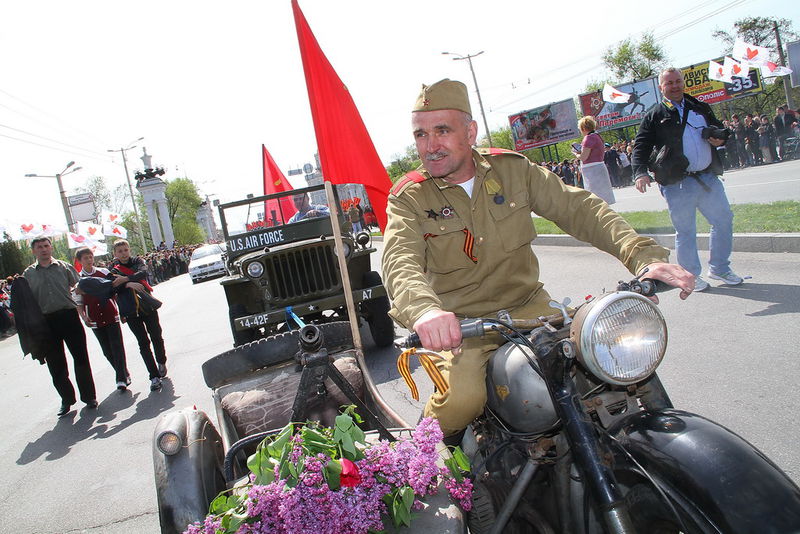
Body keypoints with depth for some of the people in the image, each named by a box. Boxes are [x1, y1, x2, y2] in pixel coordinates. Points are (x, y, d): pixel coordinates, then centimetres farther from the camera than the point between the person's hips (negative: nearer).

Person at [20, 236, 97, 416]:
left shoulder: (64, 267, 7)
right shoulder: (28, 274, 9)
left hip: (69, 316, -1)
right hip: (46, 322, 1)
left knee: (81, 358, 2)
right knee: (56, 363, 7)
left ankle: (89, 396, 15)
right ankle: (66, 399, 21)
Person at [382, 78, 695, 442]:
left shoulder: (512, 169, 1)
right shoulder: (408, 198, -7)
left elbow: (577, 208, -6)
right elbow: (399, 261, -26)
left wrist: (644, 256, -22)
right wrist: (424, 309, -50)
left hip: (529, 306, 3)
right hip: (461, 324, -3)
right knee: (462, 399, -28)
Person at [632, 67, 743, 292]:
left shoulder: (700, 108, 17)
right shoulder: (654, 116, 3)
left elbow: (719, 128, 29)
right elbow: (641, 146, -4)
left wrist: (720, 139, 4)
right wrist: (640, 172, -20)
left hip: (709, 178, 5)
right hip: (677, 184, -5)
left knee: (723, 221, 9)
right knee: (685, 231, 1)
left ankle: (720, 268, 26)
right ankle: (691, 275, 16)